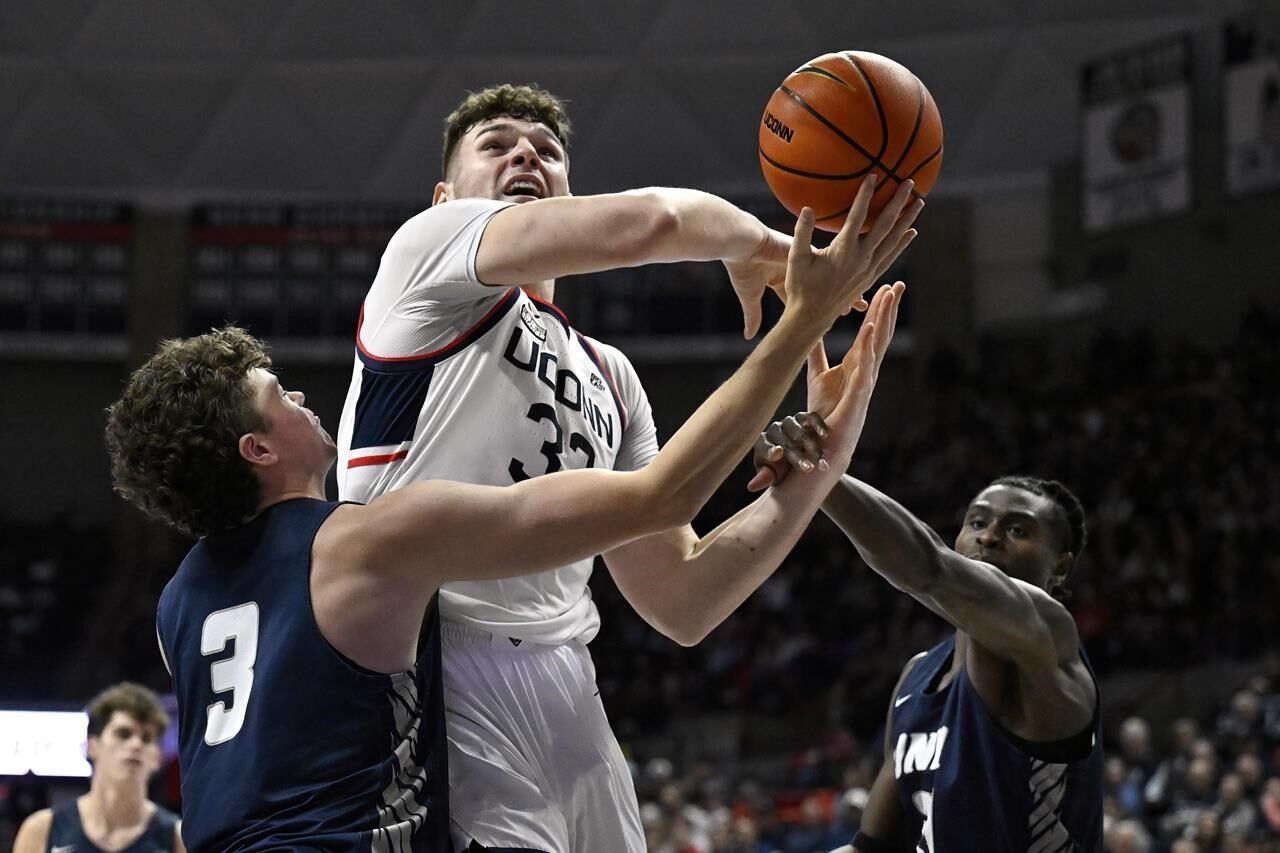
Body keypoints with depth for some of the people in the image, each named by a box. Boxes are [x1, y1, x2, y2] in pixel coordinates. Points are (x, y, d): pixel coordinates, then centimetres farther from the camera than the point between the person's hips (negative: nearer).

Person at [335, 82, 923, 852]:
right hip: (440, 684, -7)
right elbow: (643, 222, -15)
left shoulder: (608, 376, 24)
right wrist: (760, 245, 5)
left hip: (568, 700, 8)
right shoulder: (431, 243, 3)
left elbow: (681, 601, 18)